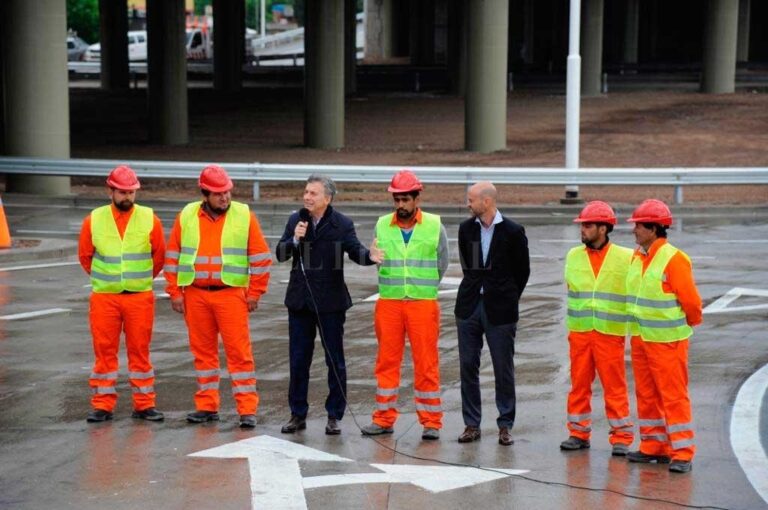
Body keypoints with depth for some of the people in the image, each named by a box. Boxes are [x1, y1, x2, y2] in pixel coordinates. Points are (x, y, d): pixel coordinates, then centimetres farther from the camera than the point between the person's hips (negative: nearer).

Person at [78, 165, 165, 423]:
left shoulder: (150, 219, -1)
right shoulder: (94, 220, 0)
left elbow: (159, 256, 10)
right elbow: (85, 255, 11)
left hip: (140, 297, 0)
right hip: (104, 297, 0)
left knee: (140, 351, 5)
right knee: (104, 351, 4)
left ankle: (144, 404, 11)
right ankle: (102, 405, 10)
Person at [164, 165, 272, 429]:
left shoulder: (244, 216, -1)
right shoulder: (186, 216, 5)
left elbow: (261, 257, 1)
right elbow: (172, 256, 9)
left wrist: (254, 293, -2)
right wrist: (175, 292, 4)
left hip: (231, 294, -3)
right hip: (195, 295, 3)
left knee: (239, 351, -5)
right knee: (203, 351, 9)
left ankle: (247, 410, -3)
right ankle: (207, 406, 18)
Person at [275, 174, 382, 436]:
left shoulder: (342, 225, -7)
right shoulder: (296, 220, 4)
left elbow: (356, 251, -15)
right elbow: (280, 254, 3)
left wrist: (369, 256, -37)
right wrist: (294, 239, -17)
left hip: (330, 301, -3)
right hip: (300, 300, 4)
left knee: (335, 361, 3)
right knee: (298, 360, 9)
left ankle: (334, 416, 13)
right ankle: (298, 414, 19)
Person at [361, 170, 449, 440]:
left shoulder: (435, 226, 0)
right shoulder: (383, 225, 5)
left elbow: (441, 264, 7)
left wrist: (422, 288, 8)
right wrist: (395, 288, 10)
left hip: (423, 303, -2)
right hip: (388, 303, 2)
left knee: (426, 362, -1)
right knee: (387, 360, 6)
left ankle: (431, 422, 5)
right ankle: (384, 418, 14)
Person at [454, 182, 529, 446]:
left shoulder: (512, 232, -8)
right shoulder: (466, 229, 5)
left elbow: (523, 270, 1)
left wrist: (508, 299, 5)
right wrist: (475, 290, 13)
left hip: (499, 310, -4)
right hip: (470, 306, 4)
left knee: (503, 369, 2)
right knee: (468, 366, 4)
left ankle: (505, 425, 11)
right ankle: (472, 424, 12)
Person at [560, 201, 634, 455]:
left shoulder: (625, 257, -5)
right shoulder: (574, 256, 7)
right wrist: (579, 315, 12)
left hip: (610, 332, -3)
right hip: (579, 331, 4)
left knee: (615, 387, -1)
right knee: (579, 384, 8)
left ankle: (621, 437, 5)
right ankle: (578, 433, 17)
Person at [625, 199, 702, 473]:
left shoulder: (674, 259, -17)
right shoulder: (637, 257, 8)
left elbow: (691, 300, -14)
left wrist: (689, 323, 1)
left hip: (667, 340, -8)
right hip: (640, 337, 8)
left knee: (674, 396, -5)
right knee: (646, 394, 12)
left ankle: (682, 453, -2)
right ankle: (653, 446, 22)